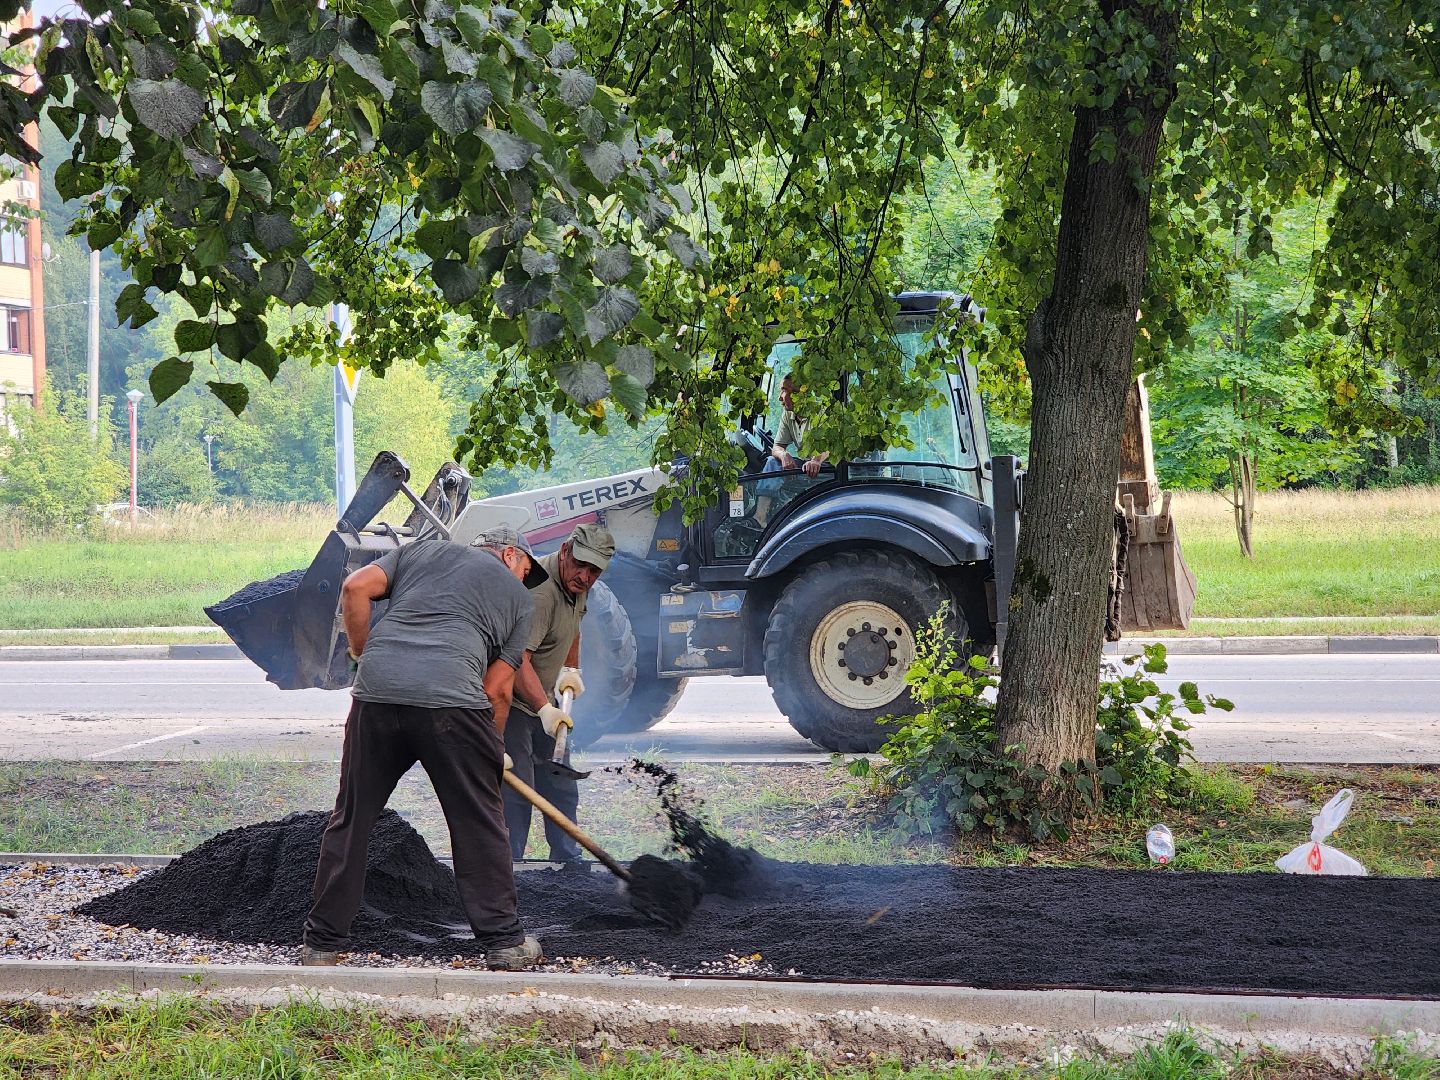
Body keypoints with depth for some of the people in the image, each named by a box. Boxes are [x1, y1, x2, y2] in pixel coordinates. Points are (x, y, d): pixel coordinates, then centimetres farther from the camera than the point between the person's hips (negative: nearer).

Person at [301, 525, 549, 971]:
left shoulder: (422, 549, 28)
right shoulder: (516, 595, 23)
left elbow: (355, 588, 12)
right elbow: (498, 689, 16)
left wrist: (362, 652, 23)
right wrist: (492, 750, 28)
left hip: (377, 689, 3)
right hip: (452, 697, -2)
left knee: (351, 821, 12)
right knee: (479, 824, 10)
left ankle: (322, 944, 17)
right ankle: (503, 941, 14)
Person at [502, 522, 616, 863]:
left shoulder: (577, 583, 2)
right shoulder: (539, 590, -29)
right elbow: (517, 659, -36)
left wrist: (571, 670, 15)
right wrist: (545, 709, -43)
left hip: (544, 702, 10)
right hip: (511, 700, -10)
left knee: (562, 789, 13)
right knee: (516, 791, -13)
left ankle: (568, 861, 22)